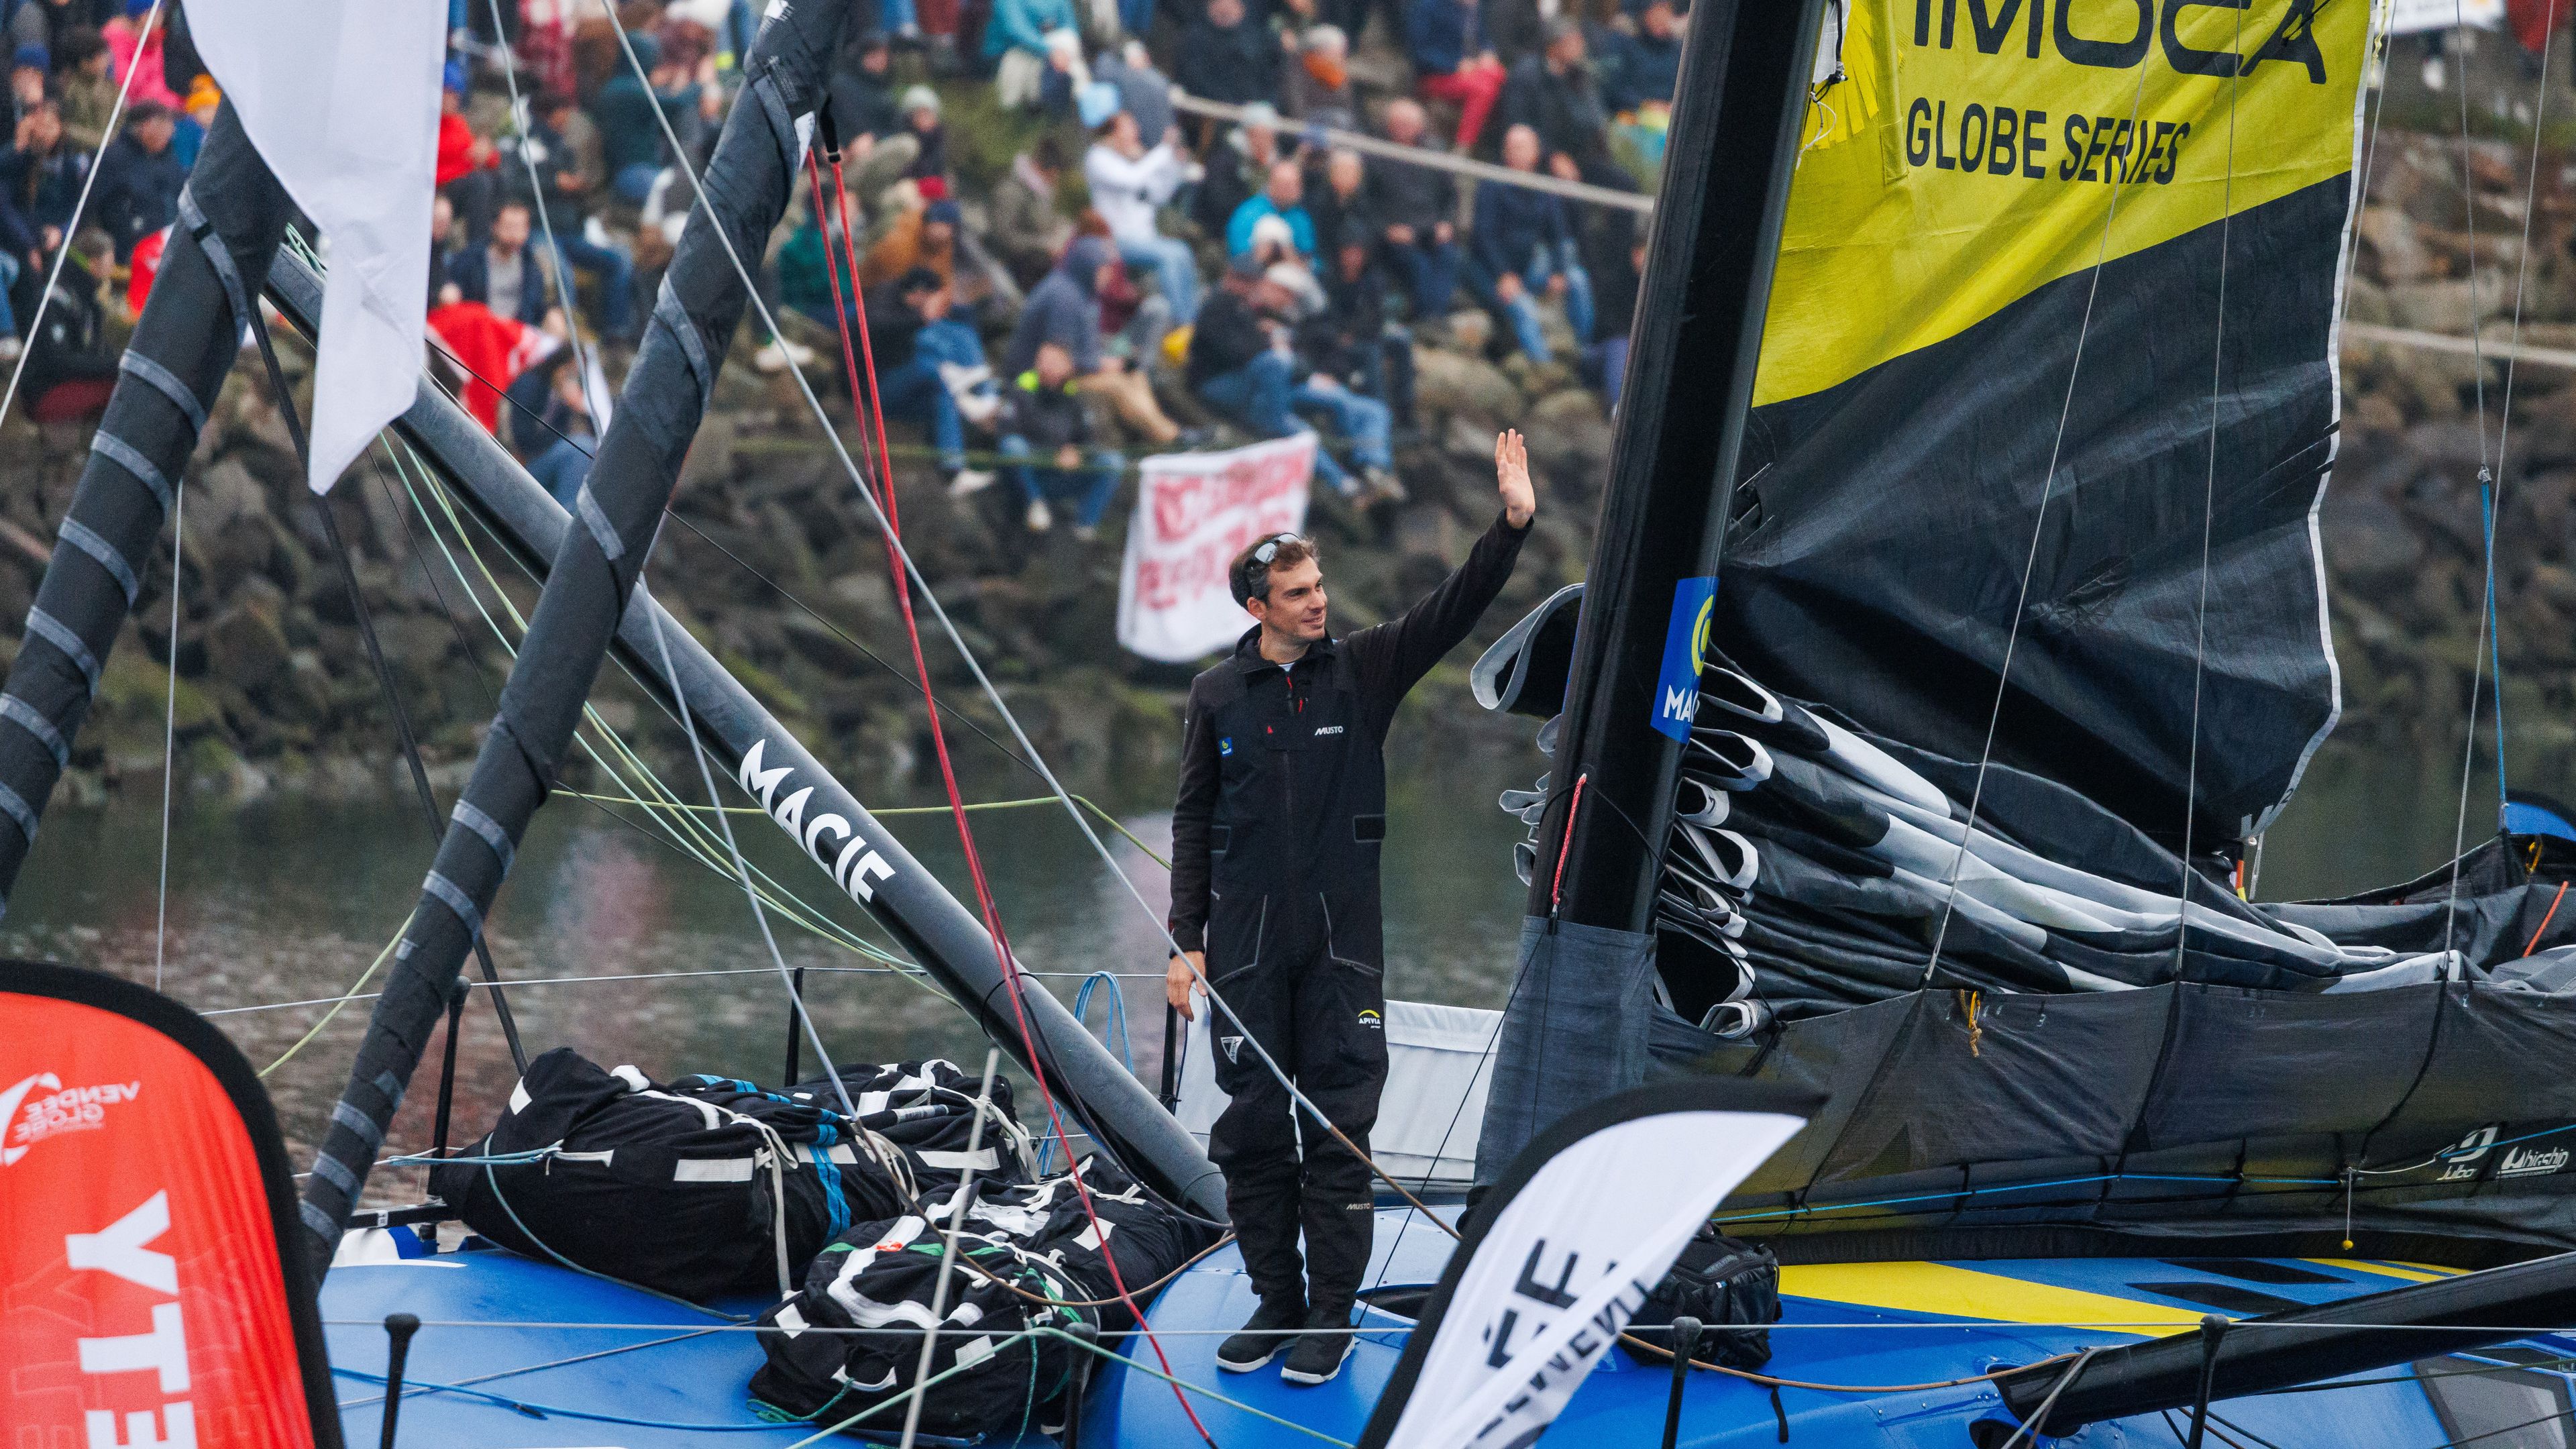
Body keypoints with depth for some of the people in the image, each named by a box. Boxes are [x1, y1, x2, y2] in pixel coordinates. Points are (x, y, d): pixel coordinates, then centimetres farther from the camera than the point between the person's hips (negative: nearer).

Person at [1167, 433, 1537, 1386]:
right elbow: (1194, 824, 7)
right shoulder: (1216, 698, 3)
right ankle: (1275, 1302, 15)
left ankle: (1330, 1316, 7)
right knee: (1253, 1126, 4)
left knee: (1339, 1128, 0)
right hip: (1244, 942, 1)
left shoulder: (1363, 671, 3)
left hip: (1343, 940, -1)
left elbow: (1453, 610, -8)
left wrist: (1512, 523, -21)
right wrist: (1185, 943, 2)